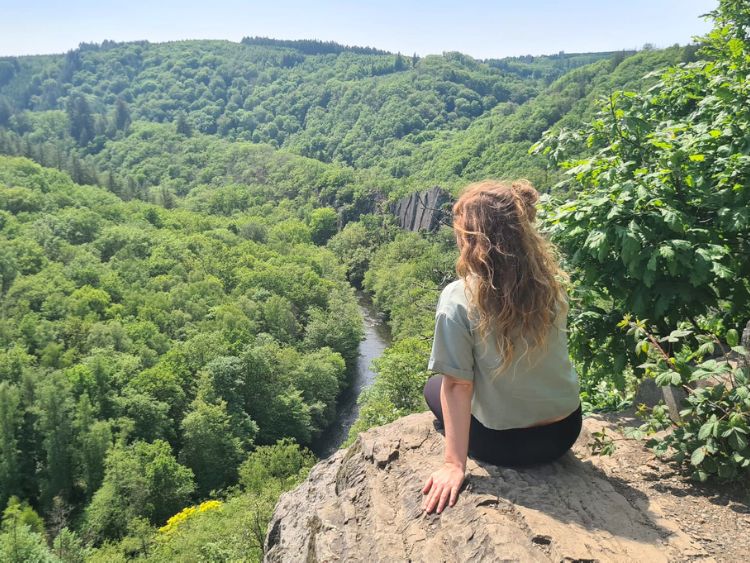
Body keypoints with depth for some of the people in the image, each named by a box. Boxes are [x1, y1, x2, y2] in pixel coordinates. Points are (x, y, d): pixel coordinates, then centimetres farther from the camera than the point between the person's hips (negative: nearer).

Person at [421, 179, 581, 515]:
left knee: (434, 387, 23)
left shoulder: (457, 299, -24)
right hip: (567, 430, 4)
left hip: (506, 443, -4)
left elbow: (458, 385, -21)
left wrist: (454, 464, -16)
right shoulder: (551, 283, -11)